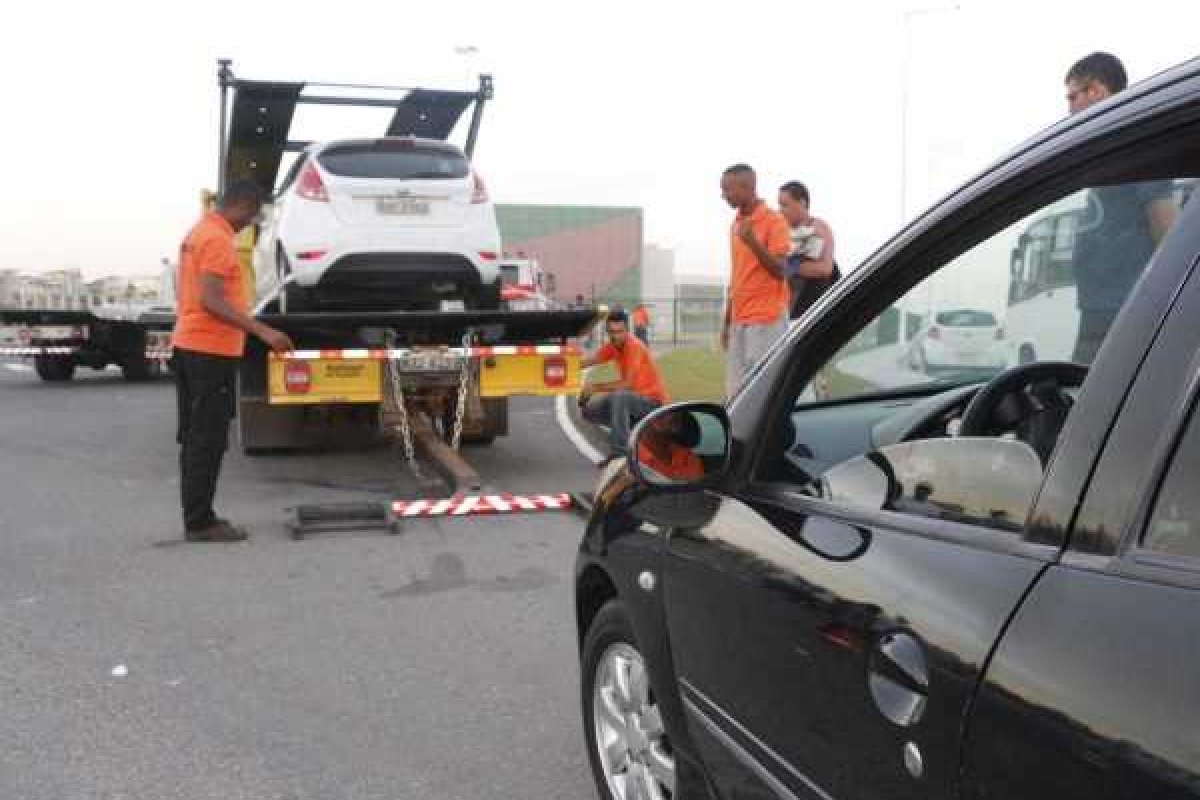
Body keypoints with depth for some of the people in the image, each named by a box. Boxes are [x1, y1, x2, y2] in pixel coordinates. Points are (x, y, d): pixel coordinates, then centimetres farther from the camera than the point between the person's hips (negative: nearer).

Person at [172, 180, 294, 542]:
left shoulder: (198, 233, 16)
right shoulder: (218, 239, -16)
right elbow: (211, 301, -25)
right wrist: (263, 331, -28)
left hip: (188, 347, 10)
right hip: (211, 352, -10)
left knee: (194, 437, 12)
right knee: (208, 440, -5)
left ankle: (195, 517, 18)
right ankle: (200, 522, -1)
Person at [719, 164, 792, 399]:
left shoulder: (774, 221, -6)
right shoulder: (736, 225, 16)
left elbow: (779, 271, -11)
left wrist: (753, 242, -23)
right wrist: (727, 322, 18)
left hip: (767, 320, -7)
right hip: (739, 322, 7)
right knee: (735, 394, 4)